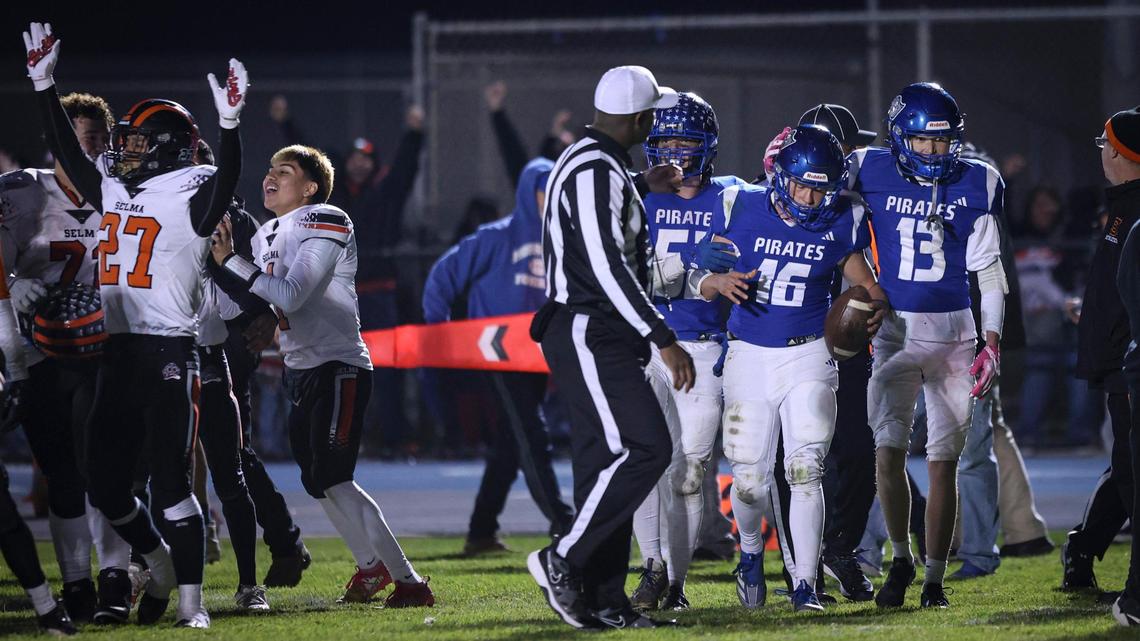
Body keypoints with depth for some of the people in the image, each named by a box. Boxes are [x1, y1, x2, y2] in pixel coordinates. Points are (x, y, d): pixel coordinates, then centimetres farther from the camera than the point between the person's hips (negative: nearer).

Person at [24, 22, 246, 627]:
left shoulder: (190, 197, -5)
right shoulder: (113, 191, 15)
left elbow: (226, 179, -24)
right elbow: (66, 148, 23)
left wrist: (229, 124, -38)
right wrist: (44, 85, 22)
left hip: (169, 355, -7)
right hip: (116, 355, 7)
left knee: (170, 483, -7)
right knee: (105, 486, 9)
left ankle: (191, 602, -1)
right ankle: (161, 565, 31)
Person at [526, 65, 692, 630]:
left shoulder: (593, 161, 15)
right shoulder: (596, 172, -16)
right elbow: (608, 267, -23)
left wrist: (642, 190, 29)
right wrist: (663, 340, -23)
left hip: (596, 339, 10)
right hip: (588, 334, -10)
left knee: (607, 463, 8)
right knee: (644, 448, -15)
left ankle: (604, 600, 9)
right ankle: (563, 561, -12)